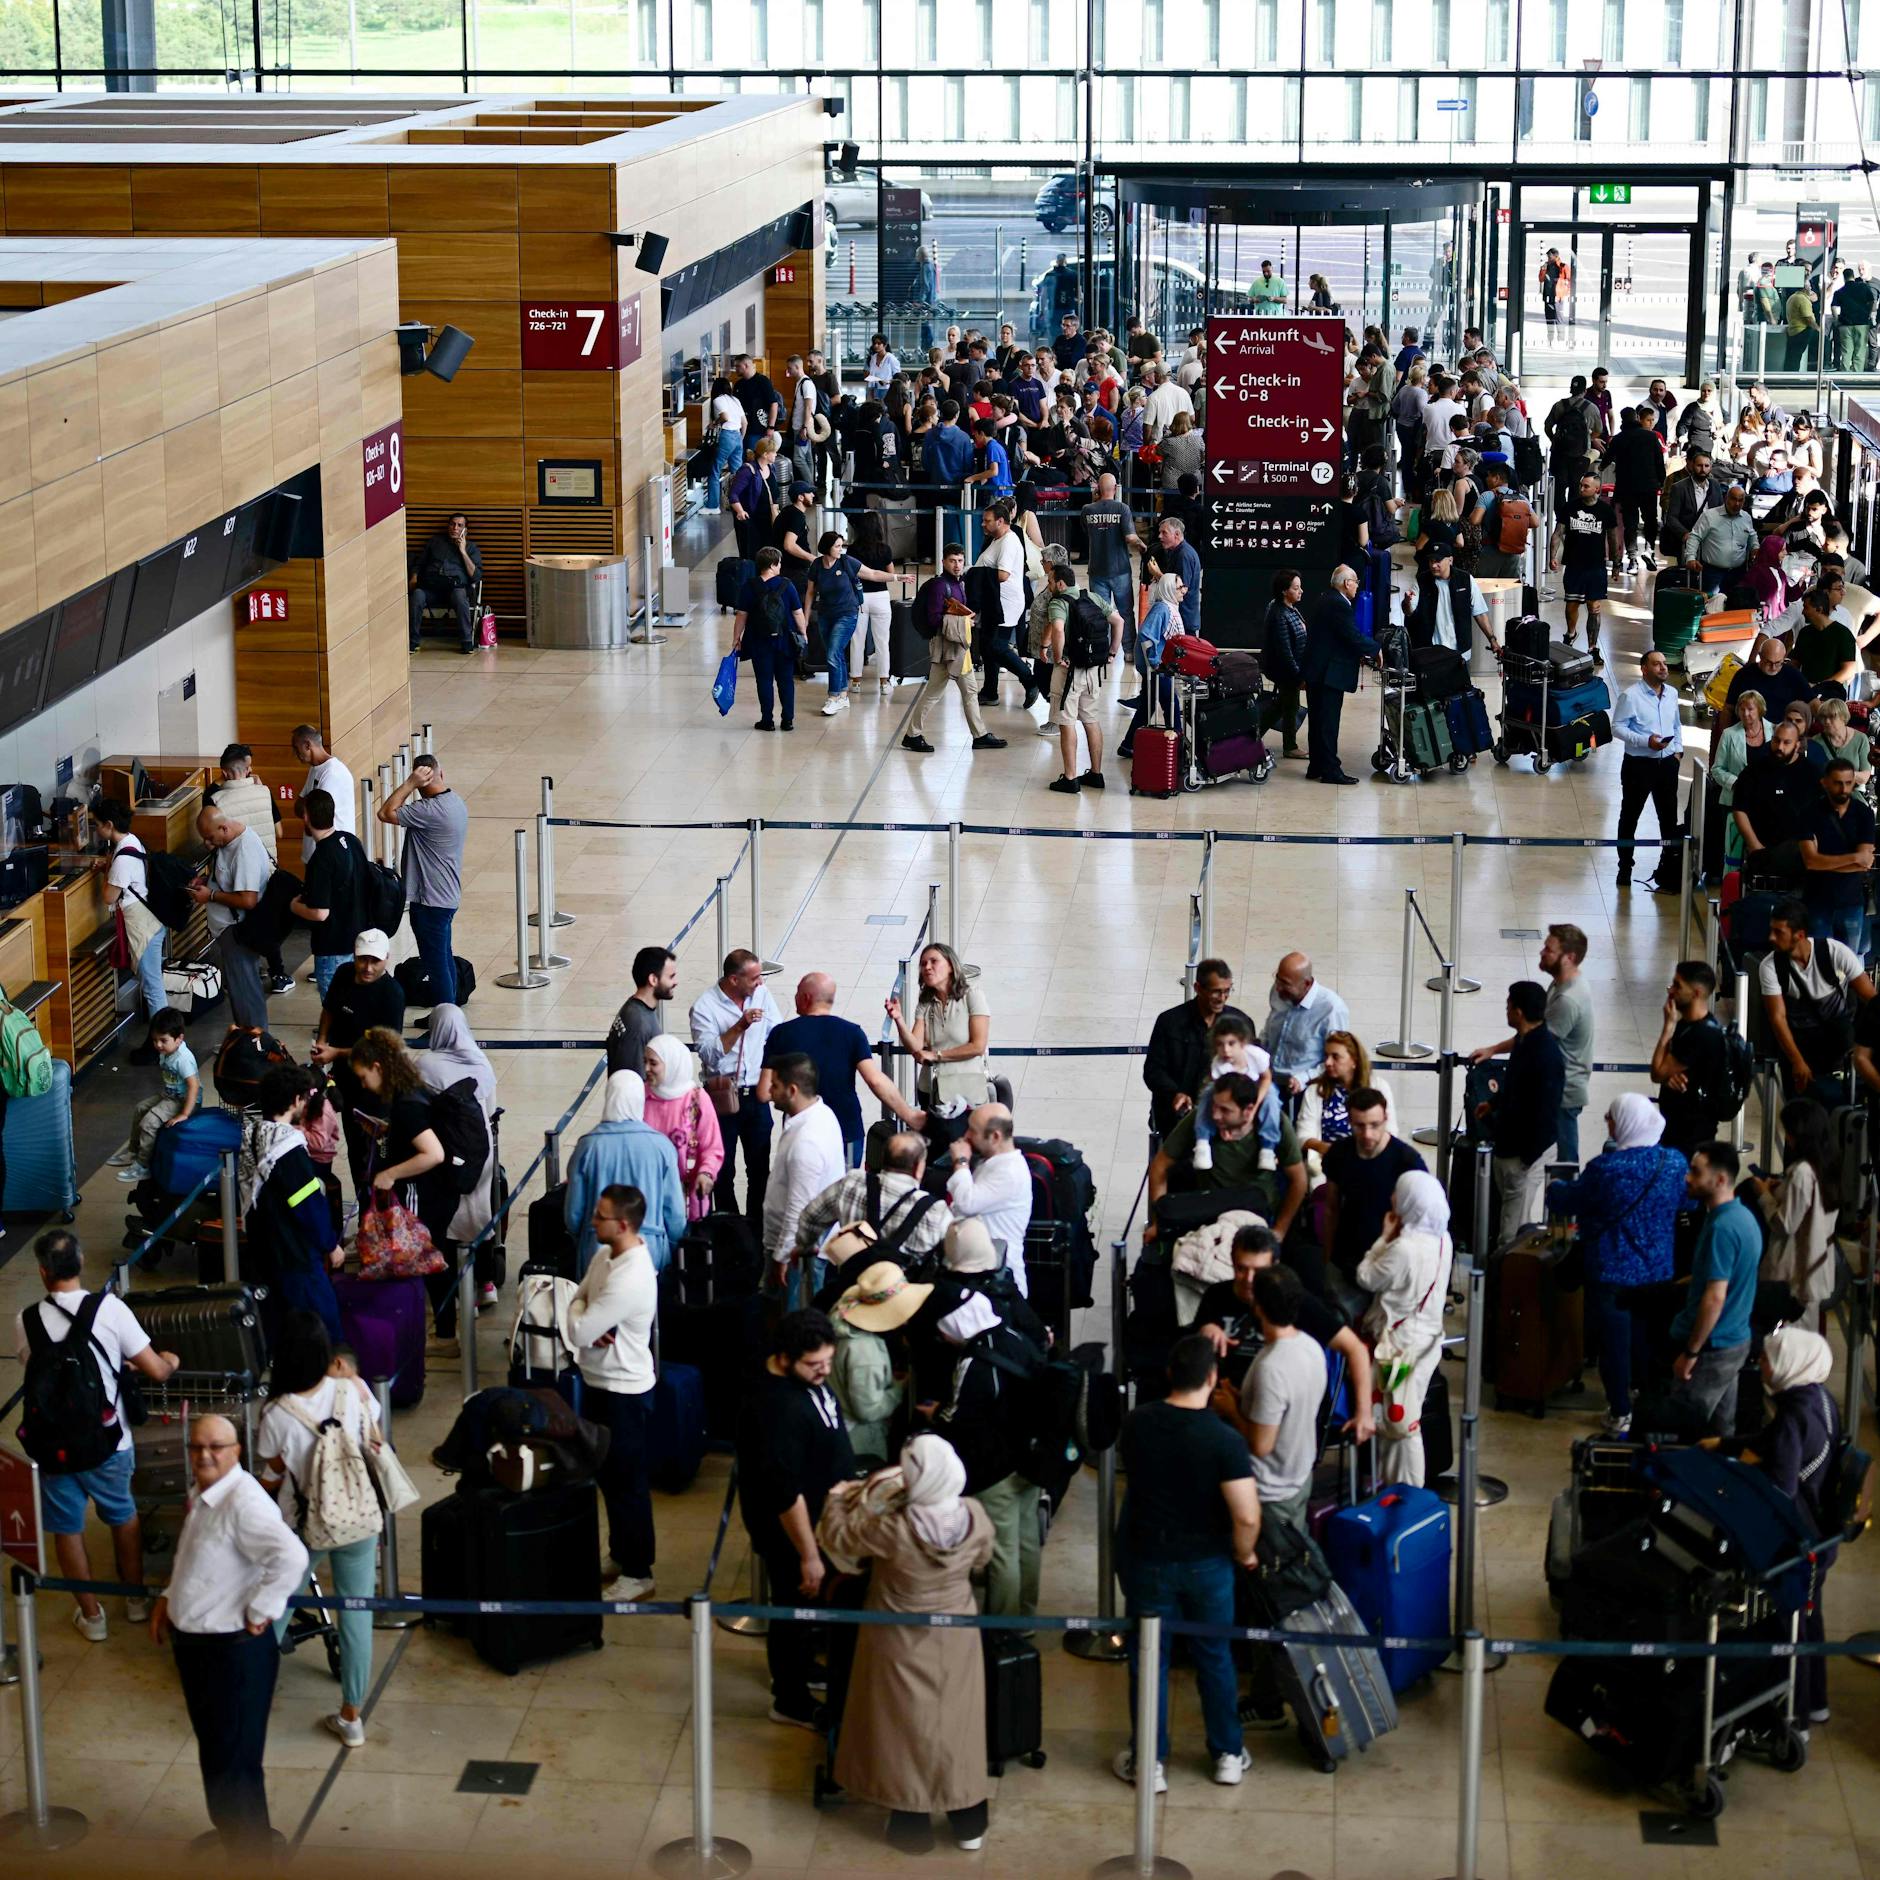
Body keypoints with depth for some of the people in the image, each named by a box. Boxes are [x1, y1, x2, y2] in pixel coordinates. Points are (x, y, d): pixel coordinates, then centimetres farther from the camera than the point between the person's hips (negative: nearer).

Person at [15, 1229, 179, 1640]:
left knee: (67, 1529, 18)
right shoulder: (110, 1309, -16)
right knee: (123, 1517, 24)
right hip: (107, 1442, 0)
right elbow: (156, 1372, -12)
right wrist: (169, 1360, 13)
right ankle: (135, 1599, 39)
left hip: (51, 1445, 0)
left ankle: (91, 1615, 29)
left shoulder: (26, 1321, -10)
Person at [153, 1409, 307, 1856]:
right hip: (195, 1644, 10)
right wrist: (168, 1598, 12)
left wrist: (259, 1613, -27)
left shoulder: (244, 1502, -25)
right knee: (213, 1754, 23)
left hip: (235, 1652, -10)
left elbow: (291, 1558, -38)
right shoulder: (203, 1495, 7)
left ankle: (251, 1856, 12)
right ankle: (230, 1834, 41)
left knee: (233, 1765, 0)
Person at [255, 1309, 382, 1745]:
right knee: (355, 1616, 12)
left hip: (300, 1528, -2)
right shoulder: (353, 1390, -15)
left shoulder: (277, 1415, -20)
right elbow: (376, 1447, 0)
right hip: (358, 1520, 2)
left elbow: (268, 1483, -7)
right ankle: (351, 1716, 20)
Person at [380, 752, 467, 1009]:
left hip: (430, 901, -10)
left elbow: (386, 813, -22)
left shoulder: (431, 811, -25)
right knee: (445, 959, 18)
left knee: (436, 964, -2)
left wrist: (409, 784, -20)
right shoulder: (455, 802, 5)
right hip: (447, 895, 10)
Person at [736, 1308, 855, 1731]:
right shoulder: (779, 1409, -36)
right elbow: (786, 1494, -32)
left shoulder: (807, 1377, -6)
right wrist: (808, 1555, -26)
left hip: (819, 1518, 9)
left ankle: (800, 1667, 50)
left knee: (808, 1607, 28)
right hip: (792, 1528, -9)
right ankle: (791, 1701, 28)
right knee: (796, 1606, 10)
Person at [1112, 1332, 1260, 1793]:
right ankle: (1228, 1755, 28)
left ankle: (1148, 1761, 19)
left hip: (1146, 1559, 1)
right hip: (1207, 1562, -1)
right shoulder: (1224, 1440, -21)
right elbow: (1247, 1516, -23)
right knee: (1214, 1656, 16)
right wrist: (1244, 1554, -4)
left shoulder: (1136, 1423, -10)